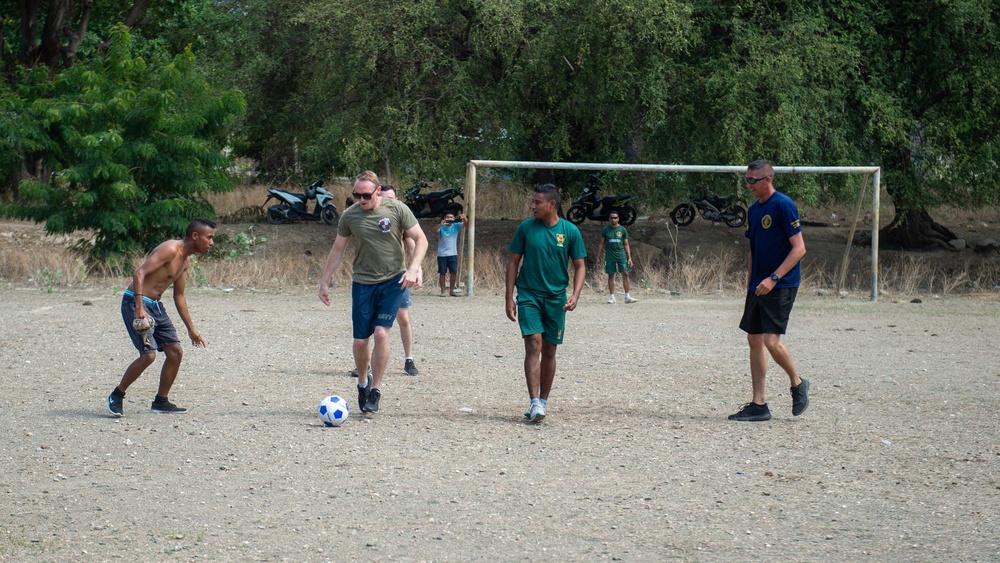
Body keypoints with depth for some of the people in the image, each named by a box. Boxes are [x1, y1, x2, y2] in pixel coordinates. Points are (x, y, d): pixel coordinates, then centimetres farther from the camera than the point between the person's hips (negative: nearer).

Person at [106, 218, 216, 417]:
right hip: (135, 303, -10)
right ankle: (116, 396, -1)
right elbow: (139, 274, -26)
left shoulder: (185, 261, 12)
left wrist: (191, 329, 25)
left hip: (155, 305, 10)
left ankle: (161, 401, 18)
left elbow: (179, 296, 24)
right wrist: (140, 308, -36)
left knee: (175, 352, 6)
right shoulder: (170, 250, -18)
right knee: (148, 354, -17)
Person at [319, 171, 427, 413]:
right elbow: (338, 250, 9)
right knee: (360, 341, 1)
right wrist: (324, 282, 10)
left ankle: (375, 391, -3)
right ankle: (362, 383, 28)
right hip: (363, 282, 2)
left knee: (381, 333, -15)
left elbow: (420, 240, -4)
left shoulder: (397, 210, -10)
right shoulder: (349, 215, -3)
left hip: (393, 281, -2)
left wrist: (413, 269, -18)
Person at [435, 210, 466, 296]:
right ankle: (443, 291, 5)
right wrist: (441, 225, -43)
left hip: (453, 254, 2)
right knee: (442, 273, 0)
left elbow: (465, 224, -12)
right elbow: (434, 230, -22)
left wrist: (463, 218, -36)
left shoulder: (456, 226, 2)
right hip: (442, 254, -2)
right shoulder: (441, 227, -4)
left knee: (454, 272, 0)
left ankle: (452, 290, 12)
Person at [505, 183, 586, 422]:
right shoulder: (526, 228, -1)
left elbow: (579, 266, 4)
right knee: (534, 344, -14)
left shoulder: (570, 231, -1)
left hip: (556, 298, 1)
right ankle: (535, 403, -17)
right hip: (528, 295, -1)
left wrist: (575, 295, -11)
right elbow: (513, 262, 4)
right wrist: (509, 298, -1)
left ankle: (543, 401, 21)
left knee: (549, 351, 8)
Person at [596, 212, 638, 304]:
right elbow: (601, 244, 9)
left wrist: (629, 258, 0)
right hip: (610, 257, 0)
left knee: (625, 274, -6)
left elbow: (626, 245, 7)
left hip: (621, 256, 0)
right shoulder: (605, 230, 4)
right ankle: (611, 297, 10)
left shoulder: (622, 230, 4)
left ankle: (627, 296, -4)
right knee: (611, 275, 3)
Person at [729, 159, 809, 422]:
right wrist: (750, 284, 17)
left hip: (781, 286, -8)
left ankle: (797, 383, 10)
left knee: (771, 341, -15)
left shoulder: (783, 205, -12)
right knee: (754, 340, 6)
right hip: (758, 287, 8)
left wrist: (773, 278, -22)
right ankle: (758, 405, 10)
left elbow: (799, 248, -16)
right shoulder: (753, 210, 13)